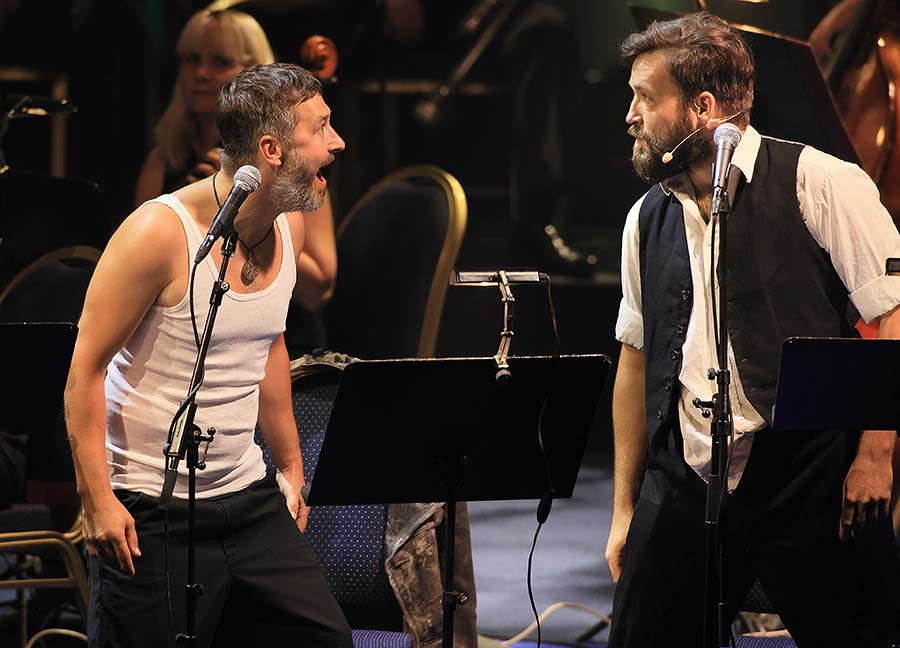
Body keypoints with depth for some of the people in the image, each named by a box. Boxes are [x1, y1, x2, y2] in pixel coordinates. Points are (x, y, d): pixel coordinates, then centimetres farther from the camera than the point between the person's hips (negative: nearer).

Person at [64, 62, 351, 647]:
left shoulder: (289, 227, 5)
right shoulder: (161, 233, -17)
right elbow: (86, 367, -14)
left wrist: (291, 466, 22)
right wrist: (98, 500, -19)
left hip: (250, 496, 7)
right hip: (152, 514, -7)